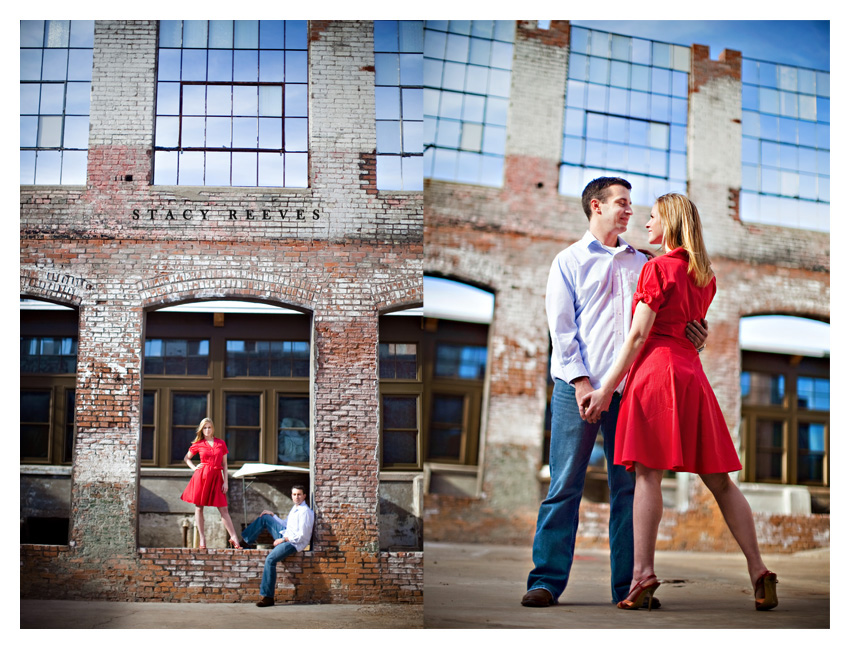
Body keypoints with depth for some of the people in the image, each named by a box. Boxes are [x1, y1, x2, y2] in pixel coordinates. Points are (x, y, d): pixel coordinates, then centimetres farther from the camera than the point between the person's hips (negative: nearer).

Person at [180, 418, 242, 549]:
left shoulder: (221, 443, 8)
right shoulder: (198, 444, 6)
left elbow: (224, 464, 9)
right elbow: (186, 458, 20)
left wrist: (225, 482, 3)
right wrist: (194, 468, 3)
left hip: (216, 477, 0)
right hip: (201, 476, 0)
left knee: (223, 509, -2)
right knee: (199, 507, 1)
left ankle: (233, 538, -2)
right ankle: (202, 538, 8)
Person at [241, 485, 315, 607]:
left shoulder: (305, 512, -17)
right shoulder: (295, 508, 14)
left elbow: (302, 536, -21)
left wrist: (283, 540, -15)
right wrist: (273, 515, 18)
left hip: (295, 543, -10)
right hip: (285, 535, 10)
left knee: (270, 560, -28)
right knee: (264, 517, 13)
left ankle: (268, 597, -25)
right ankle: (245, 540, 24)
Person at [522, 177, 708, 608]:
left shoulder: (640, 263, 21)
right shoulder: (569, 261, 10)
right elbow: (561, 327, 1)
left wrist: (690, 331, -5)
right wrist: (580, 380, -10)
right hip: (577, 386, -3)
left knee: (628, 487, 2)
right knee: (565, 485, -5)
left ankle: (628, 585, 6)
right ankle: (547, 580, -1)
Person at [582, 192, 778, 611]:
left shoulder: (656, 269, -4)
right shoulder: (705, 277, 16)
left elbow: (639, 336, -9)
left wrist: (607, 388, -8)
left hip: (656, 371, -7)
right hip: (692, 373, 7)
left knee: (647, 472, -9)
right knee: (719, 480, 6)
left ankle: (643, 573, -15)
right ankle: (758, 570, 2)